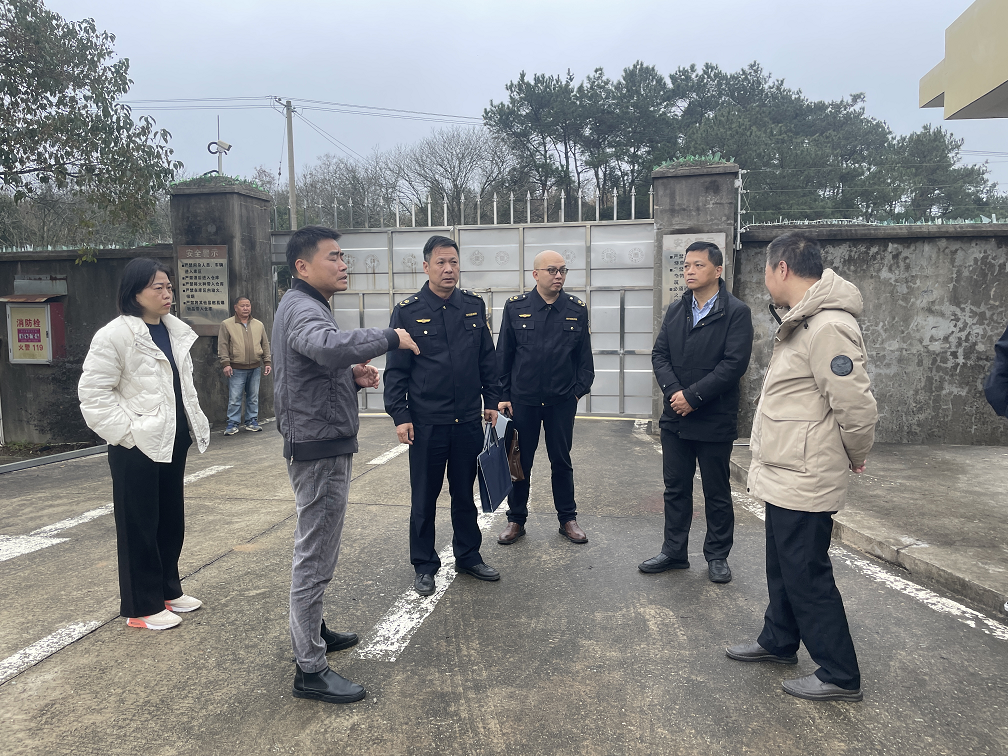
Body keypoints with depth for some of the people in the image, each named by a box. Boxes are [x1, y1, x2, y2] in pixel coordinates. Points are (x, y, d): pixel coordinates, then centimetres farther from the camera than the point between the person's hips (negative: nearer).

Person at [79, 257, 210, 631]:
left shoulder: (175, 331, 9)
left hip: (172, 441, 8)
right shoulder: (115, 335, -13)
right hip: (138, 446, -7)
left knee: (171, 519, 16)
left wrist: (196, 423, 14)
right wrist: (127, 431, -18)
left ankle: (168, 590, 31)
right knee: (139, 526, 3)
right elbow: (94, 392, -15)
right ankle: (142, 607, 15)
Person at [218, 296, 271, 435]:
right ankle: (232, 424, 5)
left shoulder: (259, 325, 12)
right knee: (234, 398, -3)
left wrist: (267, 362, 9)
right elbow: (223, 346, -1)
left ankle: (252, 421, 19)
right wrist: (225, 363, -9)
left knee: (253, 397, 9)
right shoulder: (227, 325, 2)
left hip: (255, 368, 3)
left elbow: (265, 345, 15)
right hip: (236, 369, -3)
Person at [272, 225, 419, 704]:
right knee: (316, 557, -3)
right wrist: (390, 337, -30)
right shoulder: (301, 309, -16)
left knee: (314, 550, 22)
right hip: (318, 448, -11)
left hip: (324, 444, 11)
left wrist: (353, 378, 1)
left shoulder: (308, 306, 18)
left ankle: (311, 633, 38)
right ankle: (309, 669, 8)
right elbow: (329, 346, -40)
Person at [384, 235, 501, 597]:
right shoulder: (407, 311, -5)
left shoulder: (474, 305, 5)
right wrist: (399, 415, -8)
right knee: (424, 497, 9)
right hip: (425, 422, -3)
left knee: (465, 492, 16)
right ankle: (424, 566, 24)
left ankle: (468, 556, 32)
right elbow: (396, 369, -3)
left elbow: (488, 359, 12)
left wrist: (491, 401, 9)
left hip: (468, 421, 3)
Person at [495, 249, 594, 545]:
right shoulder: (515, 307, -1)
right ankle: (516, 519, 24)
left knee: (562, 461, 11)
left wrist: (579, 389, -2)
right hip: (522, 400, 0)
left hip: (562, 402, 1)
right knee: (520, 461, 9)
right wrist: (502, 396, -2)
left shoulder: (577, 310, 2)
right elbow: (503, 356, 1)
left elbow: (584, 357, 6)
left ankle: (568, 519, 25)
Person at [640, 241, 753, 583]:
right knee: (675, 488, 13)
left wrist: (693, 396, -18)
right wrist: (673, 392, -13)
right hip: (675, 417, 5)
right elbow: (659, 354, 4)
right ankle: (674, 551, 26)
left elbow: (734, 363, -16)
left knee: (717, 493, 9)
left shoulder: (736, 312, -8)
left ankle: (717, 556, 24)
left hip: (714, 420, -5)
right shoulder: (675, 311, 9)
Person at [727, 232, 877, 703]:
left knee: (807, 576, 3)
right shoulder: (802, 323, 10)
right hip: (784, 475, 10)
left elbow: (857, 407, -24)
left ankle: (839, 676, 19)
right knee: (782, 567, 23)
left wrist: (855, 456, -7)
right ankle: (778, 642, 41)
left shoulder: (828, 328, -24)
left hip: (804, 481, -10)